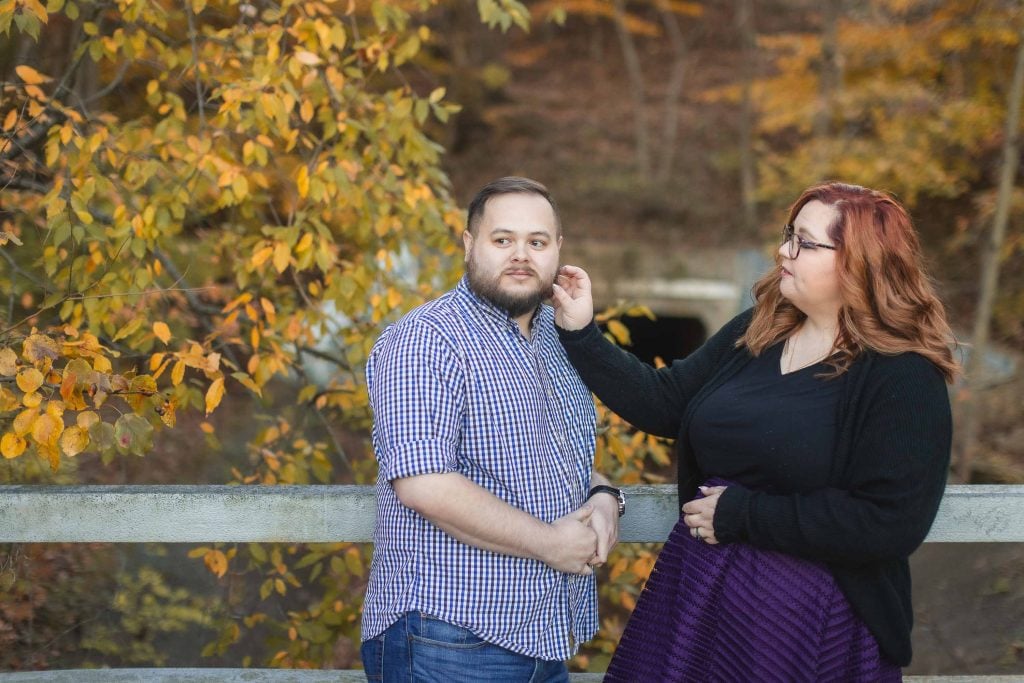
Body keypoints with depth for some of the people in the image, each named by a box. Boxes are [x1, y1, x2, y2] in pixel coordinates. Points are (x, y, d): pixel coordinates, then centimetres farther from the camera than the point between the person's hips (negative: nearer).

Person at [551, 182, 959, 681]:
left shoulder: (903, 378, -15)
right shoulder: (755, 330, 6)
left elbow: (890, 523, -22)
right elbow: (662, 402, 7)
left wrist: (741, 514, -19)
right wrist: (581, 334, -1)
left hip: (812, 620, -6)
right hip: (696, 585, 6)